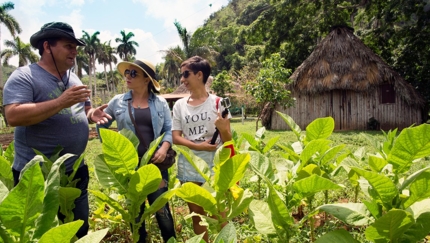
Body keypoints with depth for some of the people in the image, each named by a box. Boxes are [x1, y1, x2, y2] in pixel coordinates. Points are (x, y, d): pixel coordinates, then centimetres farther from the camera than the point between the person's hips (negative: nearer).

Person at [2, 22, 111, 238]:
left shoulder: (74, 79, 10)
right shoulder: (24, 76, -12)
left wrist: (92, 114, -7)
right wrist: (62, 101, -30)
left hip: (76, 171, 7)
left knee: (80, 231, 20)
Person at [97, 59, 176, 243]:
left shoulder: (160, 102, 3)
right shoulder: (117, 102, 4)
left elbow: (169, 129, 4)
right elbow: (102, 125, 15)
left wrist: (164, 147, -12)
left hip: (156, 162, -1)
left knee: (161, 207, 1)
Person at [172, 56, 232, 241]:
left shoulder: (217, 103, -5)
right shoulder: (179, 105, 2)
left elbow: (227, 140, -6)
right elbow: (175, 137, -2)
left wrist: (223, 129, -29)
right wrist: (198, 146, -17)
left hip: (213, 167, -3)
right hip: (188, 168, 3)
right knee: (197, 215, 14)